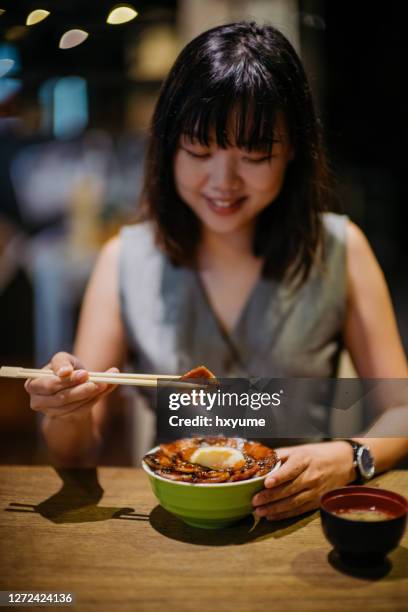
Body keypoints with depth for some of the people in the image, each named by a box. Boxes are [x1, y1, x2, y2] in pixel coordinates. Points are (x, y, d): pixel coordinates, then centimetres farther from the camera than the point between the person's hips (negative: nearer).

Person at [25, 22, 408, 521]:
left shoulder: (340, 249, -4)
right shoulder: (125, 259, -1)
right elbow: (76, 454, 1)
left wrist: (345, 461, -22)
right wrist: (68, 412, -21)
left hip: (296, 515, 0)